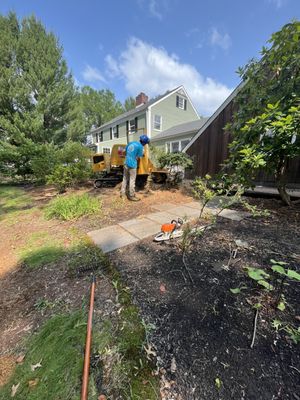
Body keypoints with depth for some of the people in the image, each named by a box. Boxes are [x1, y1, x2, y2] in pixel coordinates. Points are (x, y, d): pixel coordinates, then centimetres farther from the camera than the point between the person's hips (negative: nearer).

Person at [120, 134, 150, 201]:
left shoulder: (131, 143, 10)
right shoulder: (140, 146, -11)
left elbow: (125, 150, 21)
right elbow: (139, 156, -7)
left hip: (126, 163, 7)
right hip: (132, 165, -7)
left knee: (125, 179, 17)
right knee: (132, 180, 1)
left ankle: (122, 193, 26)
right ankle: (131, 196, 7)